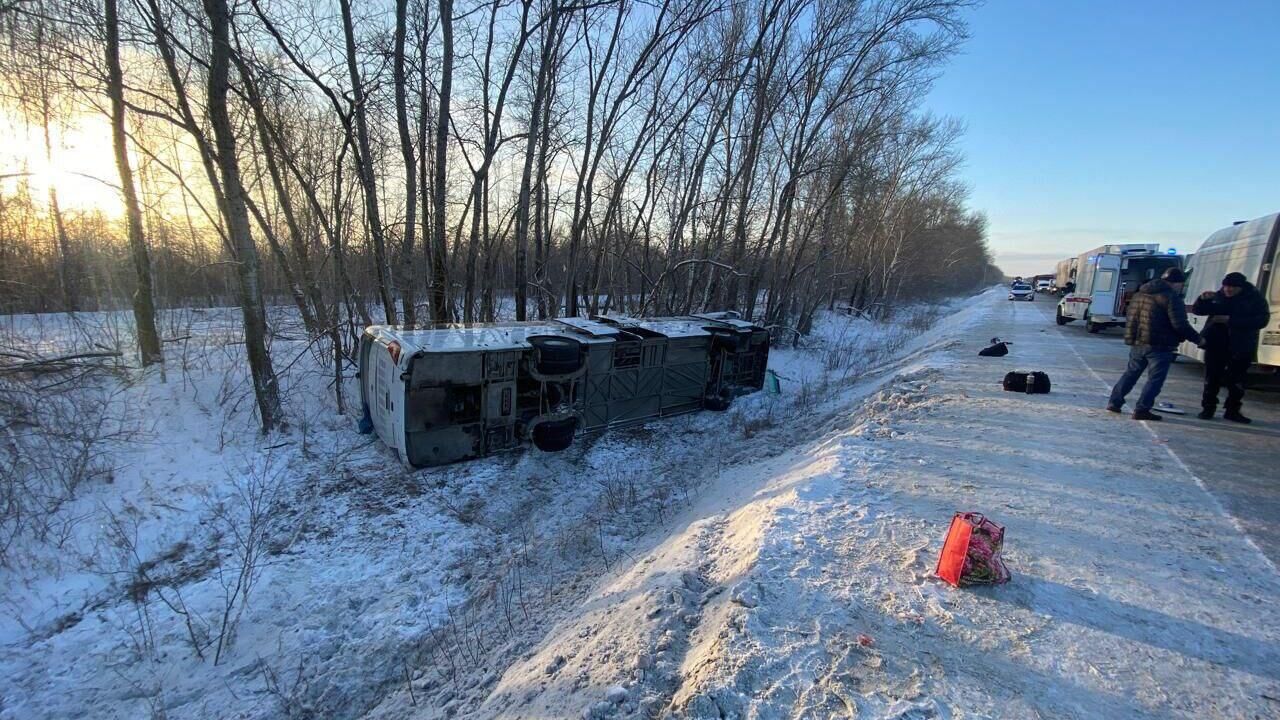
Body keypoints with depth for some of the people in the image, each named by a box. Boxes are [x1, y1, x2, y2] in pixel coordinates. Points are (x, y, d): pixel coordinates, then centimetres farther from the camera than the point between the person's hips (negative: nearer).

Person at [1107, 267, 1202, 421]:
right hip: (1158, 345, -7)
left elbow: (1132, 319, 20)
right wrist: (1197, 339, -3)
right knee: (1155, 379, 0)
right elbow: (1180, 325, -14)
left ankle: (1114, 402, 16)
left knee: (1131, 373, 17)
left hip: (1136, 343, 7)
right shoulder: (1171, 297, -11)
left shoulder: (1139, 294, 13)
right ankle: (1141, 410, -2)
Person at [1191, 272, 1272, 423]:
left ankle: (1232, 410, 18)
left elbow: (1261, 321, -12)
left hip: (1241, 348, -1)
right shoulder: (1218, 297, 4)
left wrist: (1231, 320, -22)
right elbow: (1197, 310, 9)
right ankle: (1208, 408, 10)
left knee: (1237, 381, 7)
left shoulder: (1256, 299, -2)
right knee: (1212, 378, 4)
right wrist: (1203, 299, -12)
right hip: (1216, 345, 1)